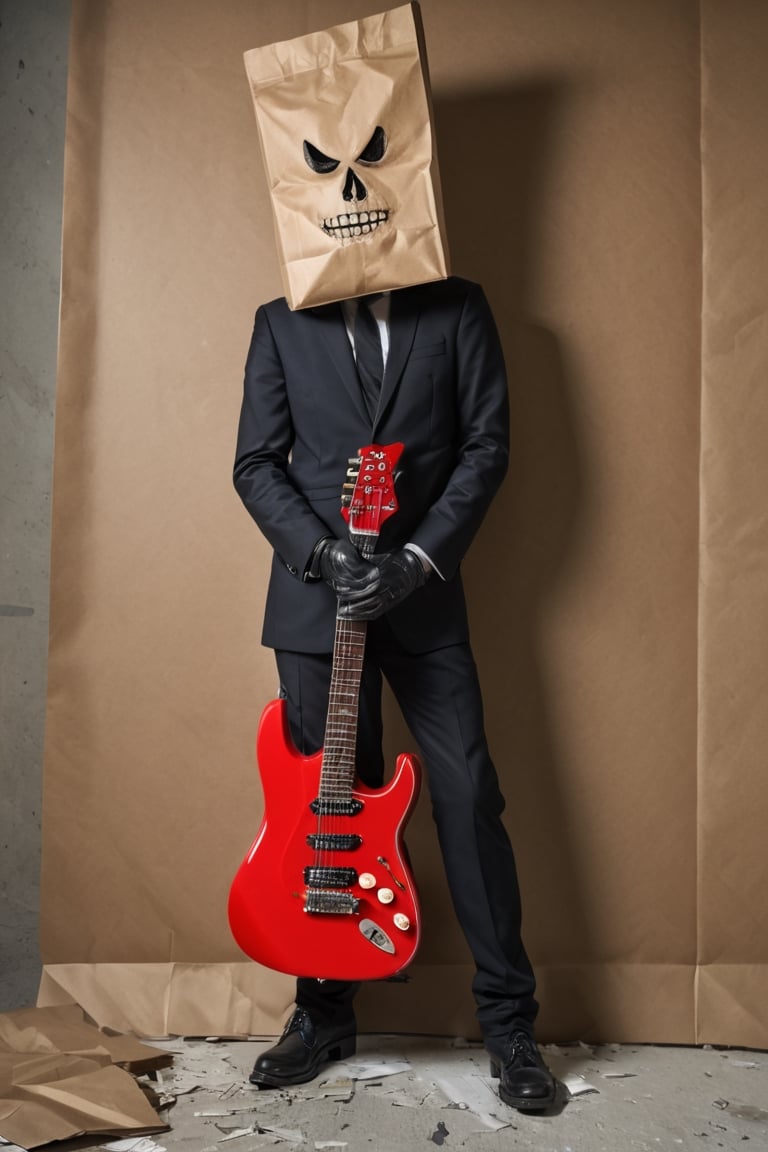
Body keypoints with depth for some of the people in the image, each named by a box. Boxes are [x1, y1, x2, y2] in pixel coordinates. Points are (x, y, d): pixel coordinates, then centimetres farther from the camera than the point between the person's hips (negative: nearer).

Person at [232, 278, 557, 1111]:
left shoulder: (458, 309, 6)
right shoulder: (281, 323, 9)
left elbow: (487, 444, 0)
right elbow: (256, 464, 5)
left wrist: (417, 560, -11)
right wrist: (325, 555, -11)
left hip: (422, 595, -1)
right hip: (312, 599, 1)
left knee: (468, 795, -3)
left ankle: (508, 1021, 12)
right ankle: (326, 1011, 24)